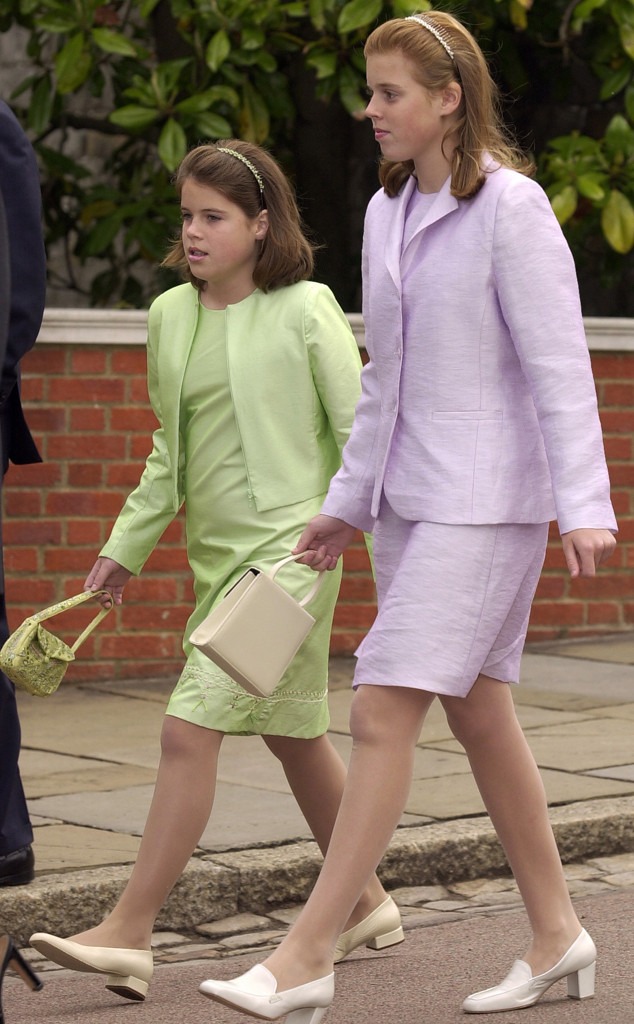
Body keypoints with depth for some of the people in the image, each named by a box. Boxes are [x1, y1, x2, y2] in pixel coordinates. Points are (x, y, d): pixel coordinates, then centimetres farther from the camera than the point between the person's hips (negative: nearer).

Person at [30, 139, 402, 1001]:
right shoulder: (170, 316, 9)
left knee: (190, 730, -14)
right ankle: (369, 904, 32)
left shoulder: (305, 310, -9)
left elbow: (359, 435, -5)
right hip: (215, 552, 7)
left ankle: (128, 934, -13)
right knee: (293, 733, 16)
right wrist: (126, 547, 16)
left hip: (287, 549, -7)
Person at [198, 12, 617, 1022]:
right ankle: (557, 938, 23)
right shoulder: (388, 212, 12)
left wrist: (583, 505, -21)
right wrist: (348, 503, 20)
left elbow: (558, 367, -15)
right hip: (408, 500, 8)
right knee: (480, 718, 12)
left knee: (382, 712, -12)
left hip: (486, 501, -8)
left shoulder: (511, 208, -11)